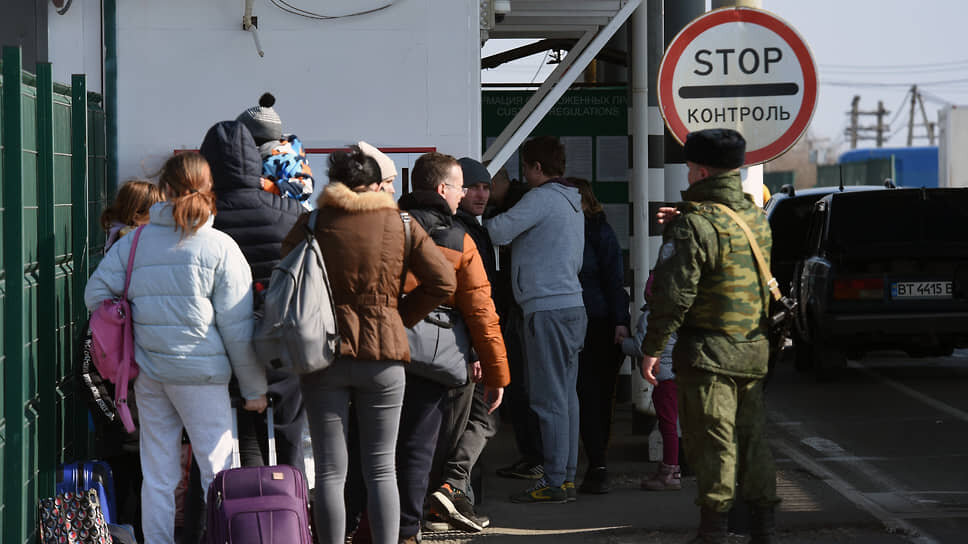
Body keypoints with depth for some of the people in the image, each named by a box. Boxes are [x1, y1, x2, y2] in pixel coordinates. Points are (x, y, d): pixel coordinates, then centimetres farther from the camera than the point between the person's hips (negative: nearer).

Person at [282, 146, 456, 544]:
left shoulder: (311, 223, -1)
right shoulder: (401, 223, 2)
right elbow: (443, 281, 0)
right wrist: (401, 316, 9)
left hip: (323, 353, -1)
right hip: (384, 353, 1)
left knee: (330, 471, 4)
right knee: (381, 469, 6)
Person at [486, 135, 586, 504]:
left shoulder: (542, 198, -11)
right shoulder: (572, 202, 19)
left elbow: (499, 231, -16)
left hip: (548, 310, -10)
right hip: (572, 304, 10)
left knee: (549, 399, -8)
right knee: (565, 395, 11)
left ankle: (554, 481, -8)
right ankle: (566, 476, 14)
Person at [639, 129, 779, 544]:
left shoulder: (695, 224, -15)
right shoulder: (757, 218, 10)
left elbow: (675, 294, -18)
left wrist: (652, 347, -11)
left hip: (708, 351, -7)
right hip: (754, 350, 7)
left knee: (712, 440, -3)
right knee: (751, 436, 13)